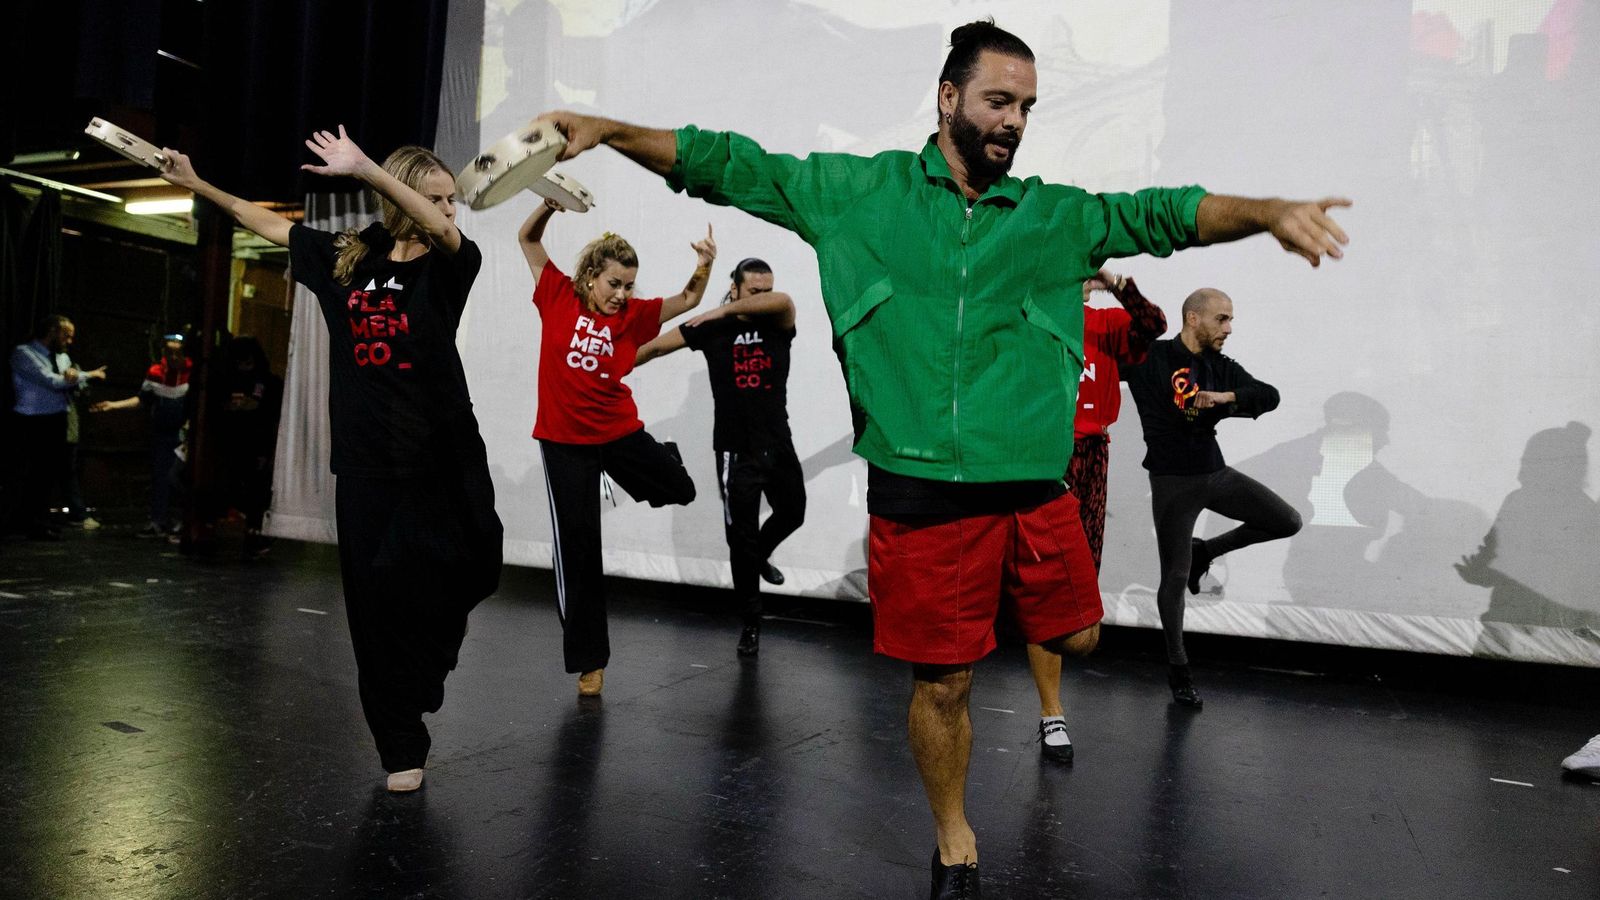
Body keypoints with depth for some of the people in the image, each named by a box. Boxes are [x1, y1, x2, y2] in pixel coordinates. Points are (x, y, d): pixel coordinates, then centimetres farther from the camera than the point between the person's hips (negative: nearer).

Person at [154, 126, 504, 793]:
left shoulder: (446, 266, -1)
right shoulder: (345, 257, 8)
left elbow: (441, 229, -23)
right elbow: (265, 222, 20)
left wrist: (365, 169, -35)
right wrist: (196, 184, 18)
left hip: (443, 460, -2)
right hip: (366, 462, 2)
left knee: (461, 576, -2)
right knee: (376, 601, 3)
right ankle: (401, 746, 17)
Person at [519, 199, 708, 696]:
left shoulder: (632, 315, 0)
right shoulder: (559, 296, -4)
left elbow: (687, 300, -2)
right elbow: (528, 239, -2)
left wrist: (704, 265, -21)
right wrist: (551, 206, -19)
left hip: (621, 432, 2)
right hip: (564, 440, -2)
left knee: (681, 490, 9)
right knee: (578, 546, 3)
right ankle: (589, 660, 15)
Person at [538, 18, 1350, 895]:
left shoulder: (1055, 216, 8)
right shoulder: (857, 191, 3)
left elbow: (1165, 213, 3)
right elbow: (733, 165, 4)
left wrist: (1269, 213, -14)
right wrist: (607, 129, -2)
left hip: (1034, 489, 3)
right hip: (920, 493, -2)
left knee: (1076, 635, 16)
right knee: (941, 683, 8)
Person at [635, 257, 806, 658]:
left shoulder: (778, 323, -4)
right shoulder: (711, 328, -6)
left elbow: (782, 301, -28)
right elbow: (655, 347, -1)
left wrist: (725, 310, -24)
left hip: (778, 444, 3)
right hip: (736, 451, -3)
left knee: (792, 513, 20)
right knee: (741, 536, 2)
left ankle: (760, 555, 52)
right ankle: (750, 623, 17)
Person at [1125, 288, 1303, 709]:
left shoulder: (1223, 369, 5)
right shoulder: (1149, 359, -11)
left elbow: (1270, 396, -3)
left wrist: (1228, 396, -19)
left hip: (1216, 473, 6)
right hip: (1173, 482, -6)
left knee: (1288, 522, 6)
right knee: (1175, 577, -1)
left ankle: (1205, 551, 22)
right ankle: (1178, 668, 16)